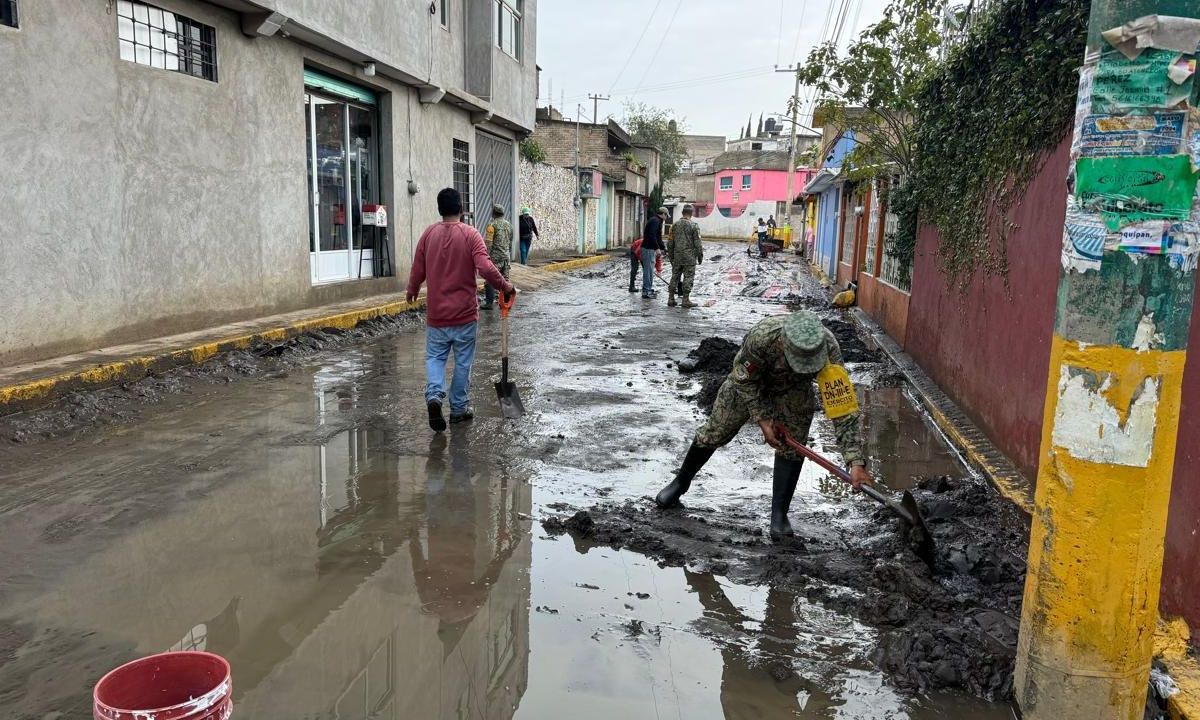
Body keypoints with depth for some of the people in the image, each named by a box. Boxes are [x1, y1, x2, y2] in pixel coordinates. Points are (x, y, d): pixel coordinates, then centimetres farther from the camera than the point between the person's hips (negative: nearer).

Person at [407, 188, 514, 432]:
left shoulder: (428, 234, -1)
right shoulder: (470, 234, -10)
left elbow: (418, 270, 4)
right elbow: (486, 268, -21)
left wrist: (412, 291, 23)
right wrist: (506, 287, -8)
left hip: (436, 312, 2)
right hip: (464, 312, -2)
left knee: (435, 357, 13)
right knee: (463, 361, 10)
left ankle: (434, 395, -11)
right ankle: (459, 409, 17)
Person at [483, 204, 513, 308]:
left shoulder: (492, 225, -10)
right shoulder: (508, 225, 11)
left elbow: (489, 244, -13)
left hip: (495, 257, -7)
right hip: (506, 256, 7)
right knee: (505, 280, 10)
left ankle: (489, 302, -5)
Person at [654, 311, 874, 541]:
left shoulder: (829, 349, -40)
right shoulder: (761, 336, -45)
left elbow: (844, 408, -38)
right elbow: (745, 380, -24)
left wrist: (856, 462, -42)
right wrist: (762, 419, -26)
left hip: (794, 389, 1)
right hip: (749, 381, -1)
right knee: (715, 432, 8)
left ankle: (779, 515, -2)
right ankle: (680, 482, 32)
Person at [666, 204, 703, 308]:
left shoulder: (675, 225, 7)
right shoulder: (694, 225, -8)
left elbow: (670, 243, 10)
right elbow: (697, 242, -9)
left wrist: (670, 256, 18)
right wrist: (700, 256, -1)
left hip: (677, 256, 5)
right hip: (689, 256, -5)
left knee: (675, 277, 10)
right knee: (688, 277, 0)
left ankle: (671, 299, 11)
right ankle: (685, 300, -2)